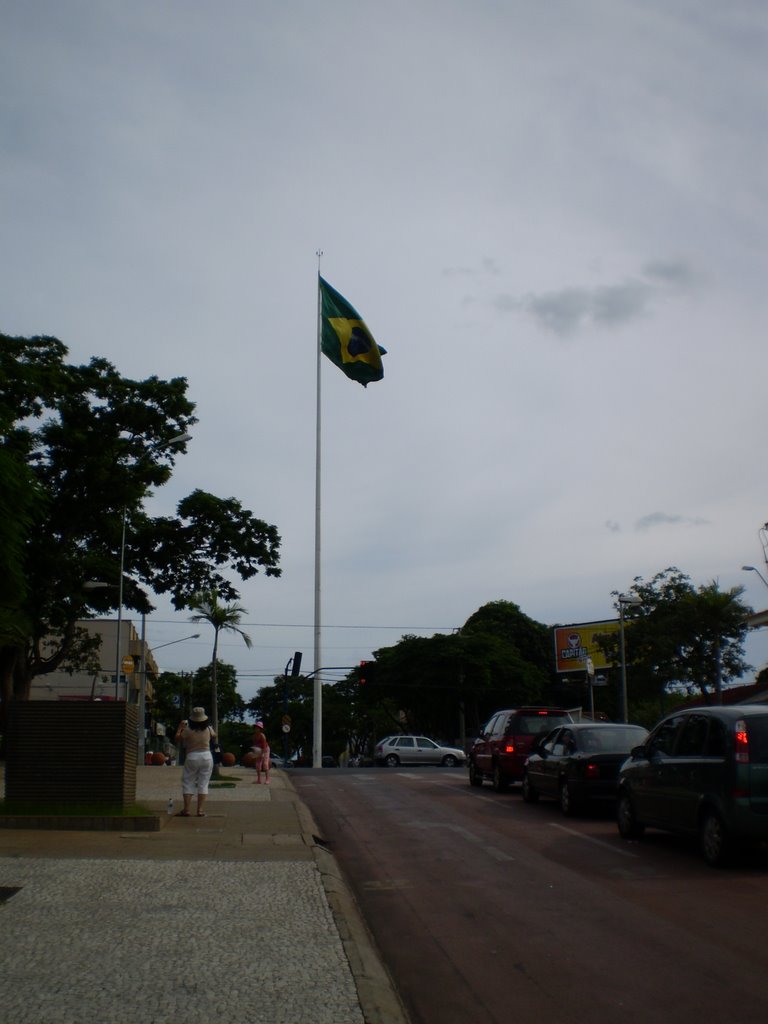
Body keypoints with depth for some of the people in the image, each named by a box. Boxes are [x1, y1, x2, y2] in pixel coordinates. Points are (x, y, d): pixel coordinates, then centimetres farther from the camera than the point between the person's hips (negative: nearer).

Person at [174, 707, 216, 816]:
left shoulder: (187, 730, -10)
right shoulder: (208, 729, -1)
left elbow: (178, 740, 3)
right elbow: (214, 736, 21)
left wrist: (180, 728, 14)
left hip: (192, 757, -2)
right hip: (207, 756, 2)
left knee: (188, 783, 8)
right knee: (203, 783, 8)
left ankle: (187, 810, 2)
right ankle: (200, 810, 3)